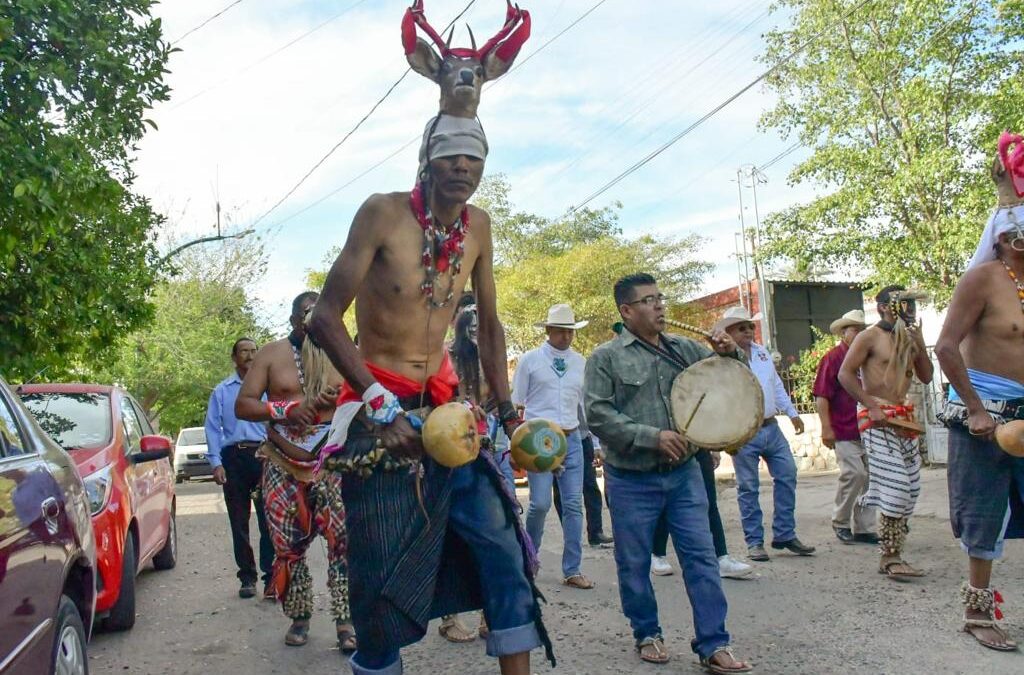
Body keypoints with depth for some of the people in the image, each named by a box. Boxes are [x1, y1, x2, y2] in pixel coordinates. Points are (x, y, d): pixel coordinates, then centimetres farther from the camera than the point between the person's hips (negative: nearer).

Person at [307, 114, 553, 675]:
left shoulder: (477, 226, 5)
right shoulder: (384, 213, -12)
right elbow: (325, 318, -15)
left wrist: (507, 411, 8)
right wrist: (384, 408, -23)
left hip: (446, 408, 5)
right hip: (380, 413, -5)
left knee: (505, 553, 0)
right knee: (382, 577, 0)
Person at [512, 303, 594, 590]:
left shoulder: (581, 363, 10)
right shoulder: (530, 360, 0)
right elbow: (515, 404, 3)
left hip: (572, 439, 4)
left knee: (573, 505, 2)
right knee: (540, 503, -8)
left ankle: (572, 571, 10)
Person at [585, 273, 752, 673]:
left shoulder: (685, 348, 7)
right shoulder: (606, 358, -6)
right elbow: (598, 415, -14)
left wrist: (730, 354, -6)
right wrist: (652, 436, -21)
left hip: (683, 474, 3)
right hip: (631, 481, -3)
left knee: (701, 558, 3)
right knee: (634, 564, 9)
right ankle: (647, 634, 28)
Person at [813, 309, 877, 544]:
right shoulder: (833, 357, -6)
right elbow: (821, 396, -10)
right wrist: (826, 428, -16)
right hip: (844, 430, -7)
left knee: (869, 477, 7)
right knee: (854, 473, -12)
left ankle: (864, 528, 16)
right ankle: (840, 522, 6)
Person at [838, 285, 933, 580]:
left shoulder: (908, 338, 16)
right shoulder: (870, 337, -6)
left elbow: (926, 376, 14)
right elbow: (845, 374, -12)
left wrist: (919, 342, 2)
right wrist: (872, 407, -18)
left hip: (903, 418, 8)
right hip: (877, 418, -8)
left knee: (910, 488, 7)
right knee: (895, 486, -14)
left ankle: (892, 552, 17)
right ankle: (890, 558, -7)